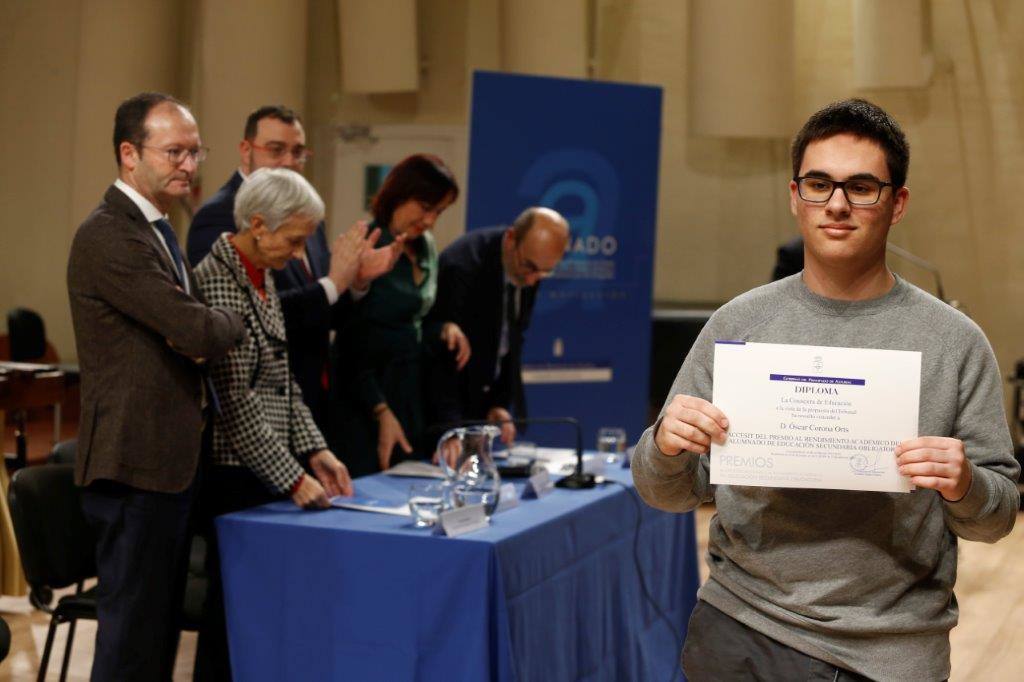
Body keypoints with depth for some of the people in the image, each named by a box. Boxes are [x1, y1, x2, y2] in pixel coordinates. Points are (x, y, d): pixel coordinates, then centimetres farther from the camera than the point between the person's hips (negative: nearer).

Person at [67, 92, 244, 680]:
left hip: (173, 457, 10)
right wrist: (233, 321, 0)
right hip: (137, 461, -10)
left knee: (160, 633, 15)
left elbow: (197, 332, 19)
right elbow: (199, 329, -23)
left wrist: (206, 334, -5)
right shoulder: (108, 235, -16)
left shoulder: (156, 230, 16)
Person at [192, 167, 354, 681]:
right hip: (232, 474, -9)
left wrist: (314, 451, 7)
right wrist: (292, 478, -18)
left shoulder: (263, 278, 13)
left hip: (265, 470, 9)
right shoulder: (218, 281, -16)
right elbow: (234, 401, -19)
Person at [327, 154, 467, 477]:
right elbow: (351, 342, -14)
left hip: (411, 388, 7)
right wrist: (382, 412, -17)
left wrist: (444, 329, -1)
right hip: (363, 392, -7)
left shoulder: (426, 248, 9)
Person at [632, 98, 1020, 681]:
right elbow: (669, 494, 4)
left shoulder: (956, 342, -2)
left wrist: (966, 487, -19)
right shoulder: (740, 322, 1)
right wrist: (666, 449, -17)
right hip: (739, 633, 1)